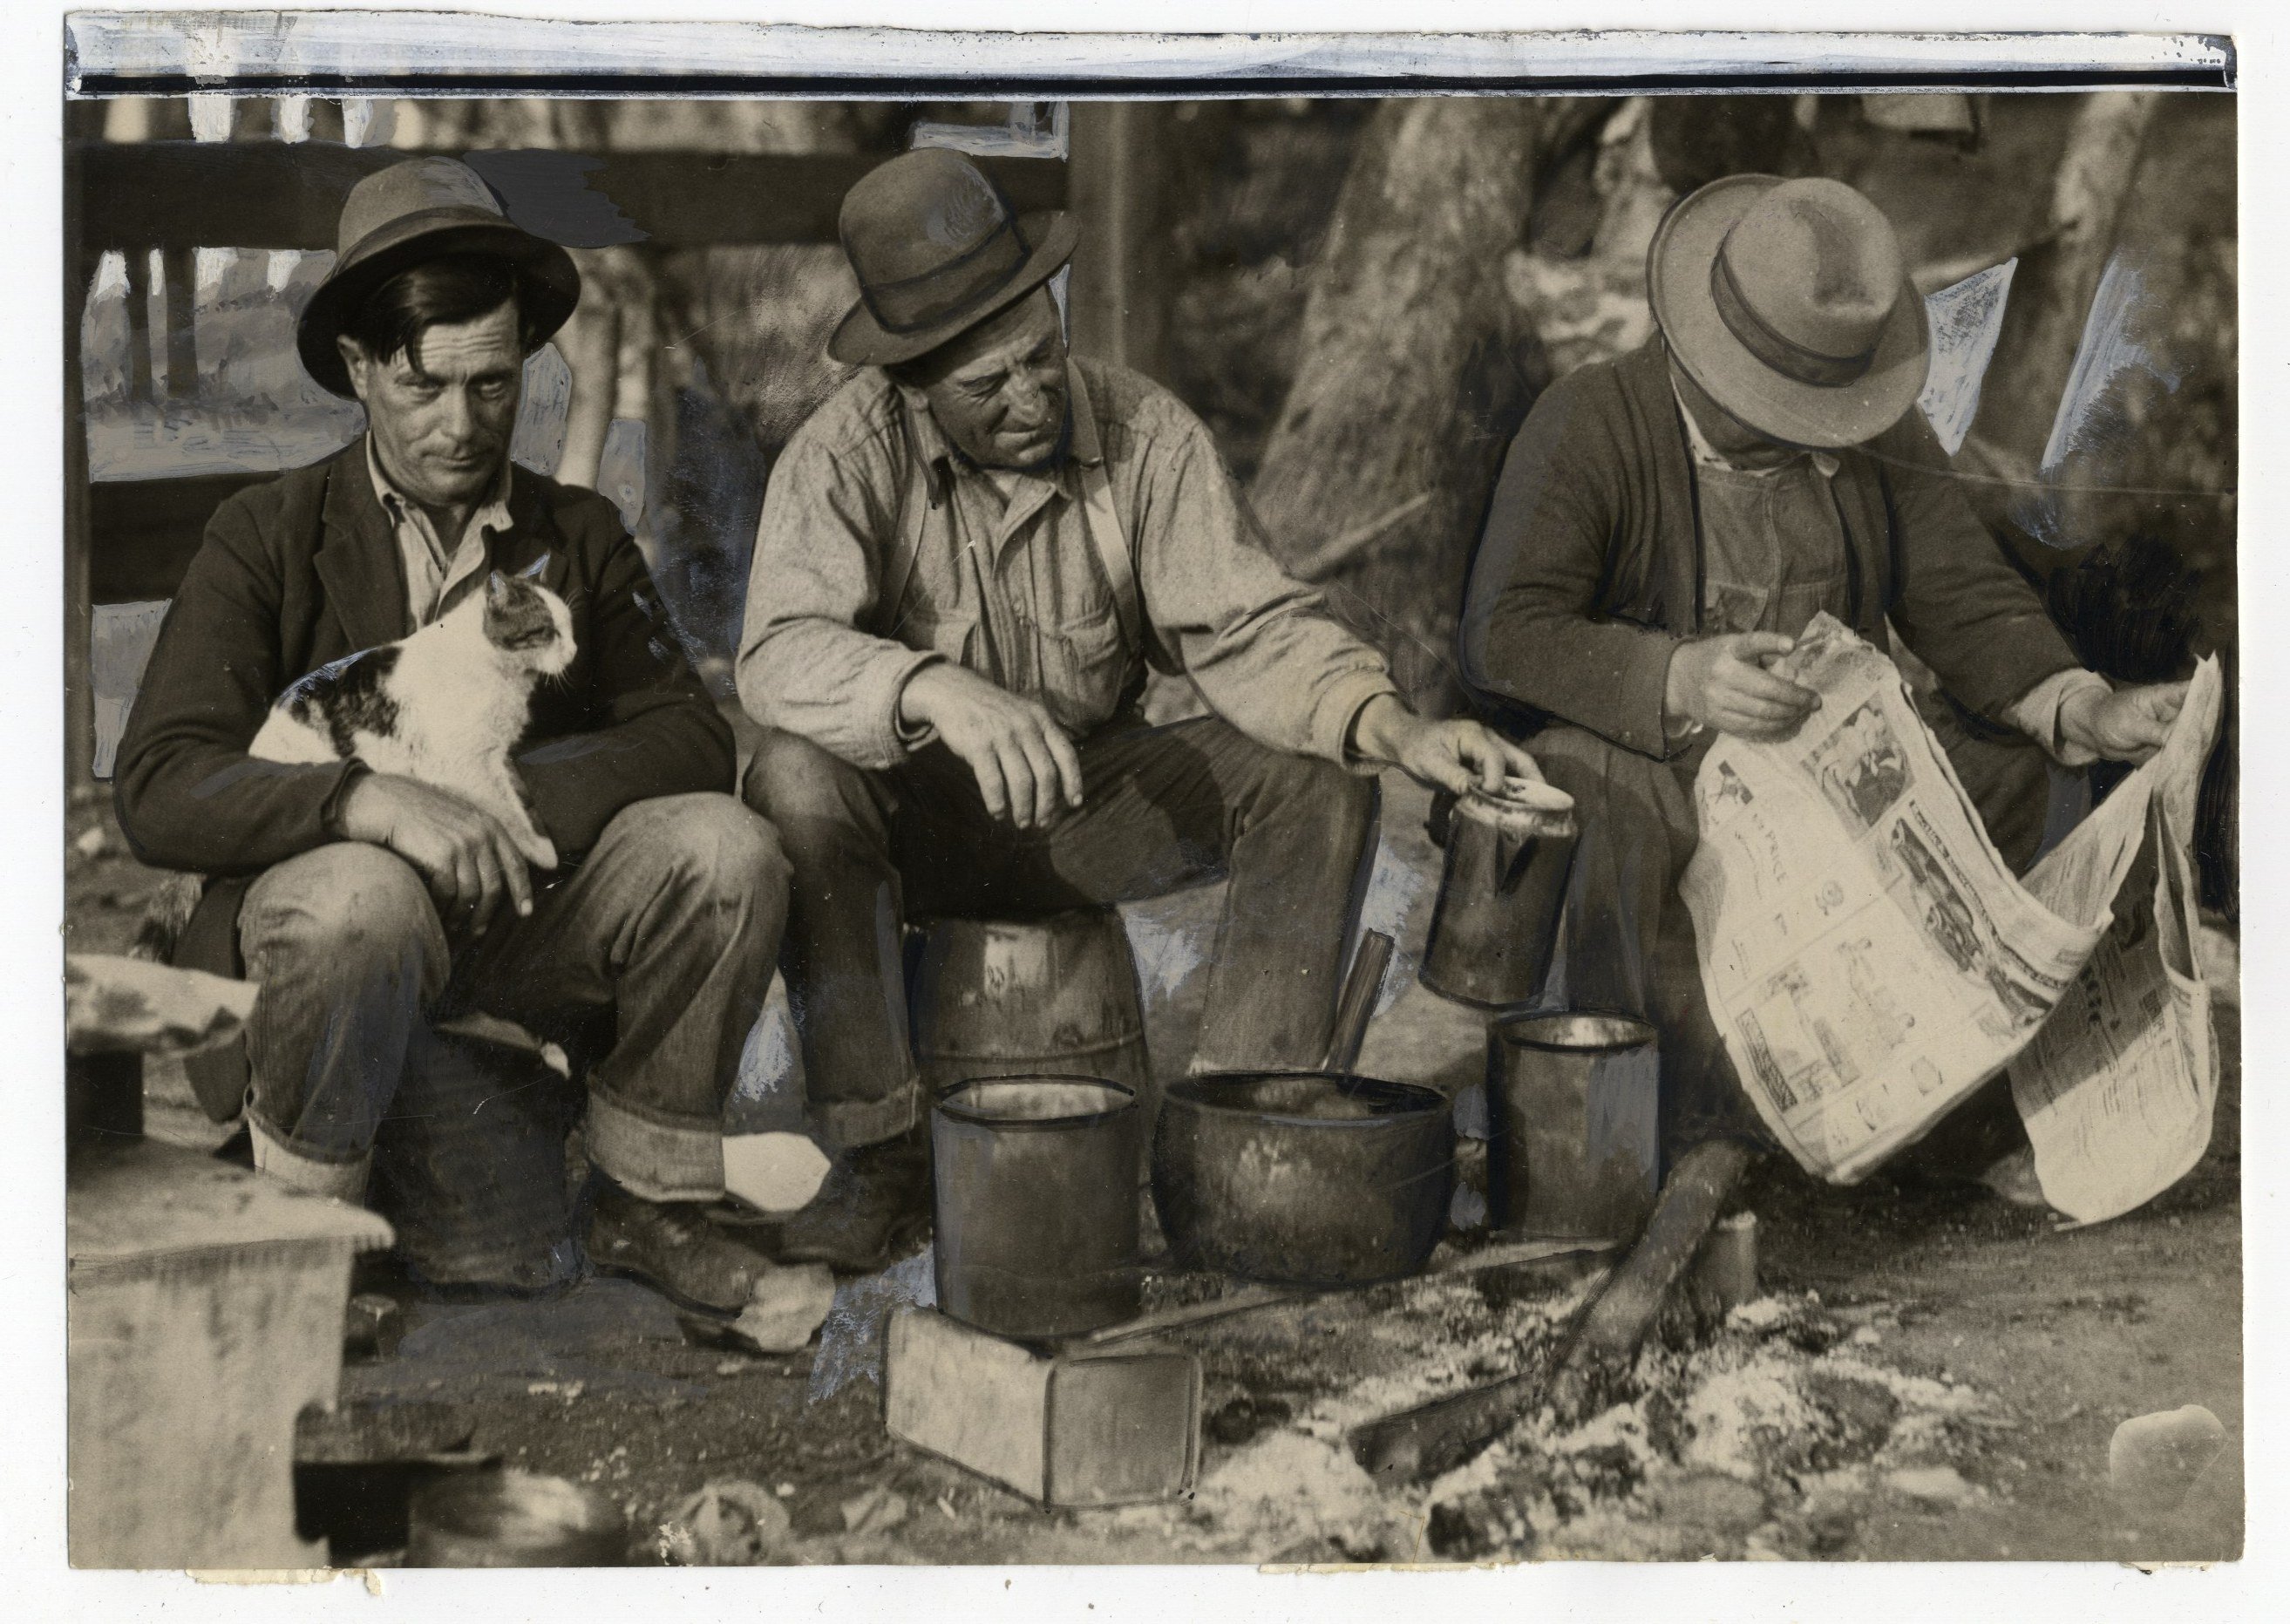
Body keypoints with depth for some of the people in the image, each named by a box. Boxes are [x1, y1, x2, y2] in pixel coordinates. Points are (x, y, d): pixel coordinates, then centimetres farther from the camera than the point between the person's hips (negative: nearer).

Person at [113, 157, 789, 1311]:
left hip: (520, 915, 3)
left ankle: (644, 1202, -4)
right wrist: (377, 804, -31)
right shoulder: (264, 539, -1)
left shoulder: (579, 536, 9)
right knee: (362, 896, -37)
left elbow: (692, 740, -2)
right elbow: (158, 791, -13)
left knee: (723, 844, -22)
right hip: (312, 898, -3)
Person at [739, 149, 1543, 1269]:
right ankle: (876, 1147, -25)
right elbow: (781, 652, -31)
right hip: (921, 812, -2)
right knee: (796, 779, -34)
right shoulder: (846, 453, -16)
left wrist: (1394, 730, -32)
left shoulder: (1145, 433, -10)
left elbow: (1244, 628, -14)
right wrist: (938, 689, -51)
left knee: (1314, 778, -19)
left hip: (1093, 807, 3)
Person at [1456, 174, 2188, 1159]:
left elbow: (1966, 603, 4)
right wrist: (1681, 679, -34)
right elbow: (1504, 635, -17)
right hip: (1633, 759, -4)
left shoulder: (1879, 438, 6)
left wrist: (2084, 712, -17)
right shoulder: (1587, 425, -9)